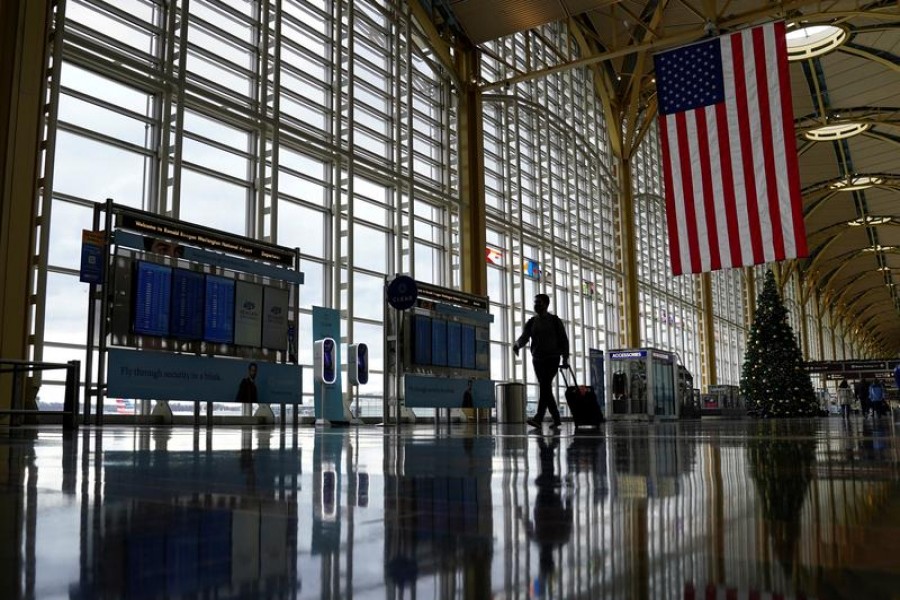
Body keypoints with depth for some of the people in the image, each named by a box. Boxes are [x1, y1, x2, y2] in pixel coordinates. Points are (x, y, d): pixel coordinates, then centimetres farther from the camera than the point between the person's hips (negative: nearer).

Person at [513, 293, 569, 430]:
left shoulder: (555, 320, 3)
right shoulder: (531, 322, 12)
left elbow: (563, 340, 4)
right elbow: (524, 337, -2)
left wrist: (565, 359, -2)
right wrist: (517, 344, -24)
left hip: (552, 358, -5)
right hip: (537, 358, 5)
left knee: (544, 386, -18)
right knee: (546, 388, 5)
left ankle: (538, 418, -28)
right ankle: (556, 419, 14)